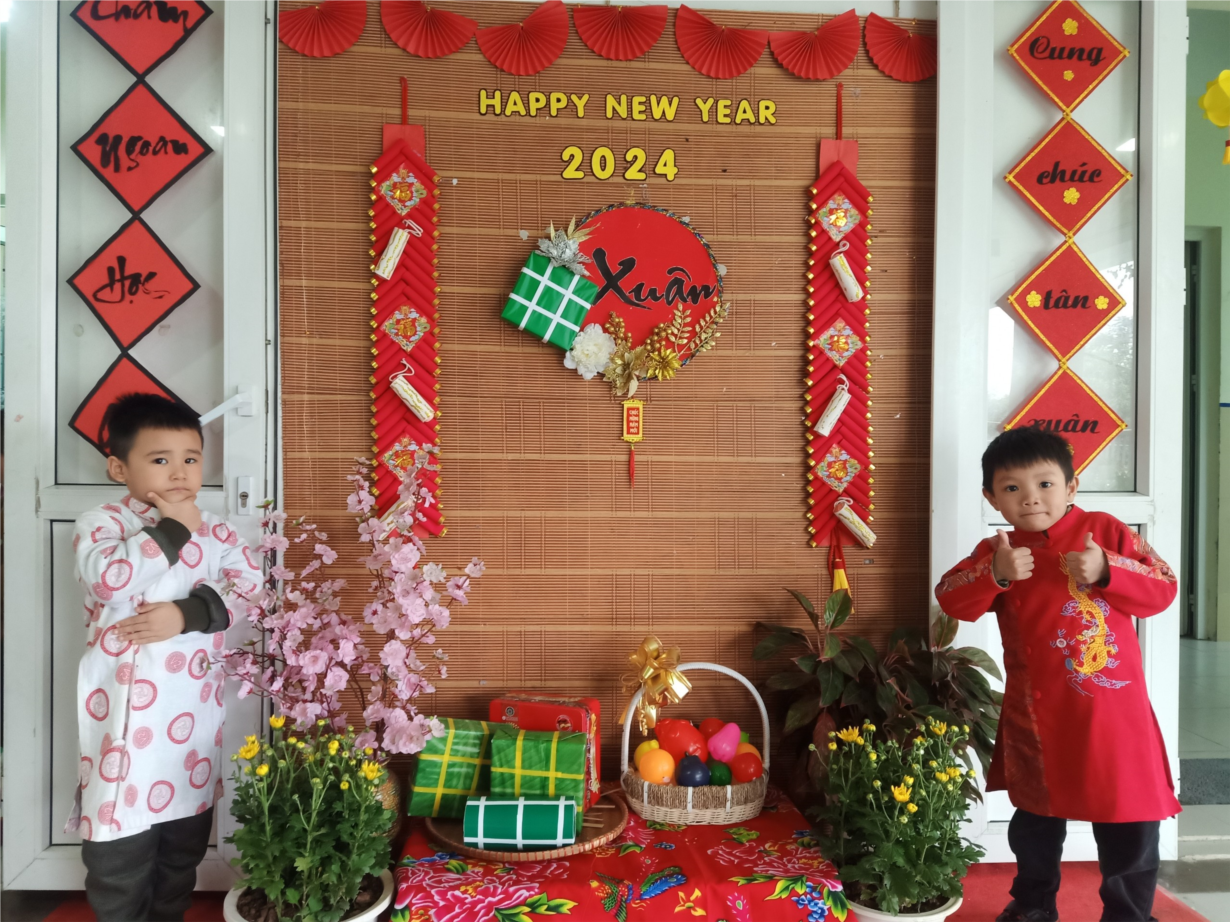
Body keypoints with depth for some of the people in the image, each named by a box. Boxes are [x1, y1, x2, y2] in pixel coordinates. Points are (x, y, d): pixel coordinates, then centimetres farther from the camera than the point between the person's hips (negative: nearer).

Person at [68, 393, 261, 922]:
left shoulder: (213, 531, 3)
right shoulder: (102, 522, -6)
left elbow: (251, 590, -7)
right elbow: (106, 578, -26)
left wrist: (188, 614, -19)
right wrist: (171, 529, -19)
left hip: (194, 715, 3)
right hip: (123, 716, -3)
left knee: (183, 850, 20)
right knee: (119, 857, 8)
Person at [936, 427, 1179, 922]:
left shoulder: (1104, 530, -5)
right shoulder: (998, 550, -2)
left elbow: (1163, 589, -6)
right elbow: (951, 600, -11)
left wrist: (1107, 570, -22)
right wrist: (995, 574, -26)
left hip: (1111, 706, -2)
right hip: (1036, 714, 2)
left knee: (1129, 822, 8)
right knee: (1036, 817, 20)